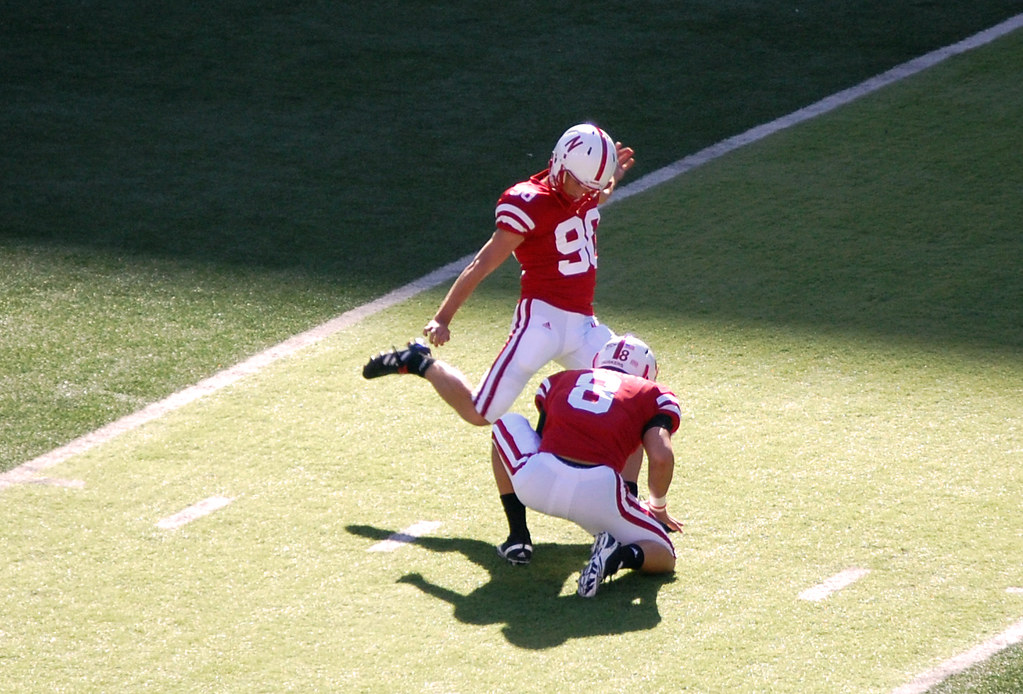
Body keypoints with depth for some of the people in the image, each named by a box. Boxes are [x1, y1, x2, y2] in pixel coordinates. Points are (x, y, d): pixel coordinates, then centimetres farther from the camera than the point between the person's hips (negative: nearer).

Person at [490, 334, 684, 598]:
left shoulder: (557, 381, 27)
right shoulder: (654, 396, 19)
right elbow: (661, 457, 3)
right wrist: (658, 507, 23)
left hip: (536, 486, 2)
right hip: (598, 492, -2)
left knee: (506, 425, 35)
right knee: (664, 558, 22)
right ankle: (621, 556, -13)